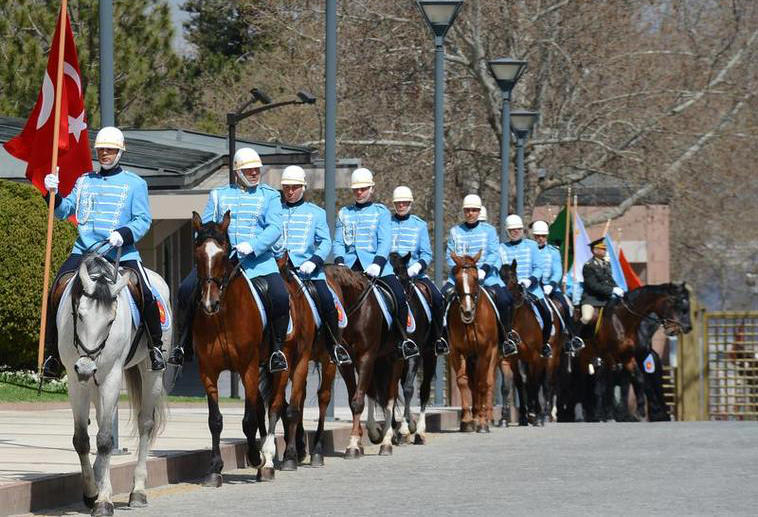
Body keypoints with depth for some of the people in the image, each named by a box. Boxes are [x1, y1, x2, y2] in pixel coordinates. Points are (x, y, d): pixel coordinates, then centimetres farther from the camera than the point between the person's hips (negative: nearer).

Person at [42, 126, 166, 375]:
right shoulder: (84, 181, 18)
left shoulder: (135, 183, 7)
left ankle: (156, 347, 0)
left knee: (146, 295, -21)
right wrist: (53, 194, 0)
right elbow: (65, 210, 19)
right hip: (84, 251, 3)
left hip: (121, 253, -3)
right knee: (56, 292, -14)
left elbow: (143, 220, 0)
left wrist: (124, 234, -18)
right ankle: (51, 352, -5)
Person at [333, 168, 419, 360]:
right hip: (350, 265, 2)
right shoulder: (344, 213, 16)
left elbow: (385, 241, -3)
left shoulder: (381, 212, 8)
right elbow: (338, 242, 12)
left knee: (399, 297, -20)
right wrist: (340, 262, -8)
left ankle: (404, 338, -5)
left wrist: (377, 263, -19)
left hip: (375, 264, -2)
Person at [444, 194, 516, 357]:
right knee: (444, 294, -23)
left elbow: (493, 253, -1)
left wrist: (483, 269, -18)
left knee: (505, 300, -23)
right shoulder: (455, 231, 12)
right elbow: (449, 254, 6)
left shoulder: (489, 230, 8)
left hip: (486, 274, -2)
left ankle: (506, 337, -6)